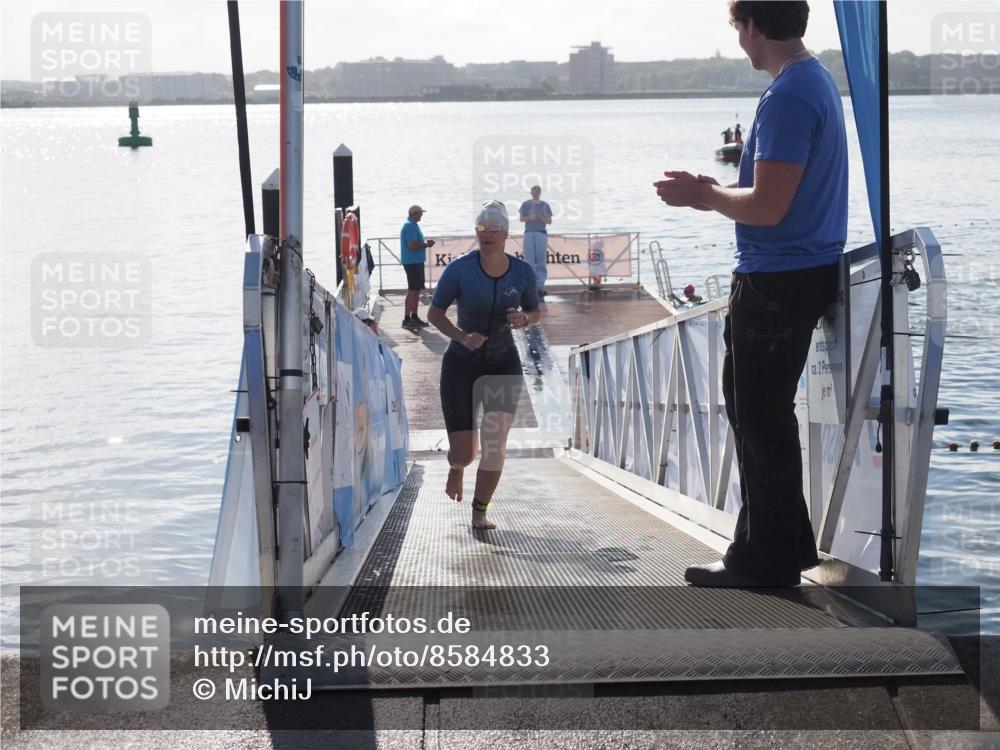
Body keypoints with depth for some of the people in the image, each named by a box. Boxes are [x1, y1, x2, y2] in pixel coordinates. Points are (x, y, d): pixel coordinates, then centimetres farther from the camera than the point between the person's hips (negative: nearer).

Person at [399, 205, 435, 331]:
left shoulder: (412, 225, 16)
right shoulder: (411, 226, -17)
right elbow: (413, 246, -24)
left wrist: (425, 243, 11)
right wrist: (426, 245, -11)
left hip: (416, 262, 11)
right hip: (413, 262, -11)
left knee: (416, 290, 15)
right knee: (413, 291, -10)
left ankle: (414, 317, 22)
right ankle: (407, 319, -10)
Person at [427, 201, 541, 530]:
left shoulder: (522, 272, -6)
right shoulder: (459, 269, -13)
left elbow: (535, 312, 10)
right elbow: (434, 313, -5)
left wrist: (524, 319, -14)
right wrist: (462, 337, -22)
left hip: (504, 366, 1)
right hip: (461, 364, -1)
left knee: (495, 444, -12)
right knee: (463, 452, -2)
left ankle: (480, 511, 8)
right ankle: (456, 467, 38)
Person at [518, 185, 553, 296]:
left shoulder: (545, 205, 9)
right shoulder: (526, 204, 10)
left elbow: (549, 221, 6)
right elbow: (521, 219, 4)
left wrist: (541, 218, -14)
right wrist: (529, 217, -17)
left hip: (541, 234, 0)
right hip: (529, 233, 0)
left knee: (541, 260, -6)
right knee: (529, 260, -5)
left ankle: (541, 286, -6)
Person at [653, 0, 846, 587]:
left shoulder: (788, 96, -20)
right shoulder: (818, 79, 12)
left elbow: (768, 206, -24)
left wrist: (703, 196, -9)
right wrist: (715, 193, 12)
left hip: (776, 283, -10)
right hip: (806, 272, 10)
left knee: (762, 418, 0)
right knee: (752, 406, 19)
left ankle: (768, 560, 12)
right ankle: (782, 545, 29)